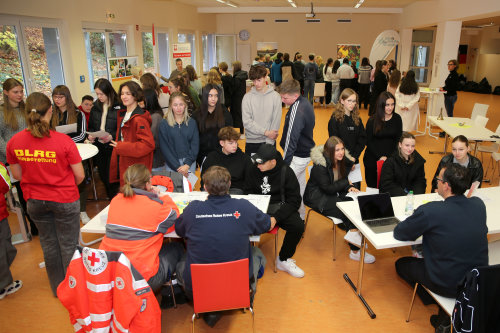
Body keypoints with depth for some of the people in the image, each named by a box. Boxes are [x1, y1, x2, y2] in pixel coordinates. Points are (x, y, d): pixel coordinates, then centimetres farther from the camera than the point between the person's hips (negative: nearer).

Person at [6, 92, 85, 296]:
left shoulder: (14, 142, -10)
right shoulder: (63, 141, -22)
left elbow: (17, 175, 2)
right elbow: (79, 176, -15)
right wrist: (65, 187, 5)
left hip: (34, 200, 4)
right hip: (65, 200, -4)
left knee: (49, 245, 21)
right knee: (68, 245, 12)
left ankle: (57, 288, 38)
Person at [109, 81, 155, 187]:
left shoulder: (139, 119, -18)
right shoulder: (123, 115, 13)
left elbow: (148, 144, -25)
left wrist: (122, 147, -22)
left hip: (136, 169, -9)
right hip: (123, 165, 9)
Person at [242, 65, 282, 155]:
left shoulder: (275, 96, -2)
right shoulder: (247, 97, -1)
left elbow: (276, 121, -5)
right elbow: (246, 122, -8)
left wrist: (269, 142, -12)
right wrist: (265, 132, -15)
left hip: (270, 141, 0)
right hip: (251, 142, 0)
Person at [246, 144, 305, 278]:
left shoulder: (286, 172, -7)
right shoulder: (254, 171, -2)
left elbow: (294, 200, -8)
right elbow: (249, 195, 7)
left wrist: (275, 218, -19)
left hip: (281, 207, 0)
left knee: (298, 226, -26)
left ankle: (283, 260, 0)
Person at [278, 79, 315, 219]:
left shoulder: (296, 111, -26)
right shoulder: (305, 103, 6)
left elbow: (291, 139, -28)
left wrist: (285, 163, -26)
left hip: (298, 157, -11)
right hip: (305, 153, 11)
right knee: (300, 186, 21)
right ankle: (300, 215, 36)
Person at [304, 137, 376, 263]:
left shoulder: (343, 161, 3)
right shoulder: (320, 166, -20)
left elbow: (342, 181, 13)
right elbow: (327, 188, -20)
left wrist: (350, 188, -10)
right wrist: (346, 182, -10)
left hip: (333, 195, 7)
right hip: (318, 198, -7)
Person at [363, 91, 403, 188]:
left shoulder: (397, 118, 2)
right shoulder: (372, 120, -5)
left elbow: (399, 139, 4)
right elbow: (368, 141, -4)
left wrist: (389, 156, -7)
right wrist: (380, 156, -12)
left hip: (391, 158, 2)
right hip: (373, 158, -1)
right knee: (372, 186, 4)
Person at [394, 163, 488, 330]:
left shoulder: (430, 211, -27)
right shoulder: (479, 205, -8)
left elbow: (398, 233, -14)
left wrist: (420, 226, 6)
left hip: (448, 285, -5)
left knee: (401, 264, 19)